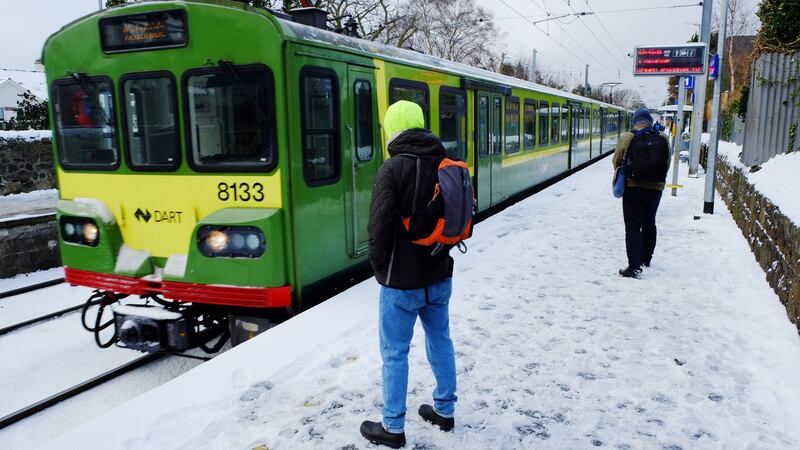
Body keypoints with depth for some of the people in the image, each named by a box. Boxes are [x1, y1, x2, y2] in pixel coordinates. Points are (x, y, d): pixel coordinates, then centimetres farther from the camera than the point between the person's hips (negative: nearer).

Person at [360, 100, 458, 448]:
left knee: (395, 353, 6)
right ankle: (444, 410, 34)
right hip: (439, 275, 7)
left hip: (402, 280, -6)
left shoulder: (393, 169, -18)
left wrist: (379, 266, -3)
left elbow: (379, 227, -19)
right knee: (440, 340, 20)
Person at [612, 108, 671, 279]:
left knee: (633, 226, -2)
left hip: (632, 187, -3)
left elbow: (616, 162, 4)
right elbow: (667, 164, 8)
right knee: (649, 223, 21)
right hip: (655, 188, 3)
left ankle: (634, 266, -11)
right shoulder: (663, 139, 0)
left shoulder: (626, 138, -7)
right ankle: (646, 260, 34)